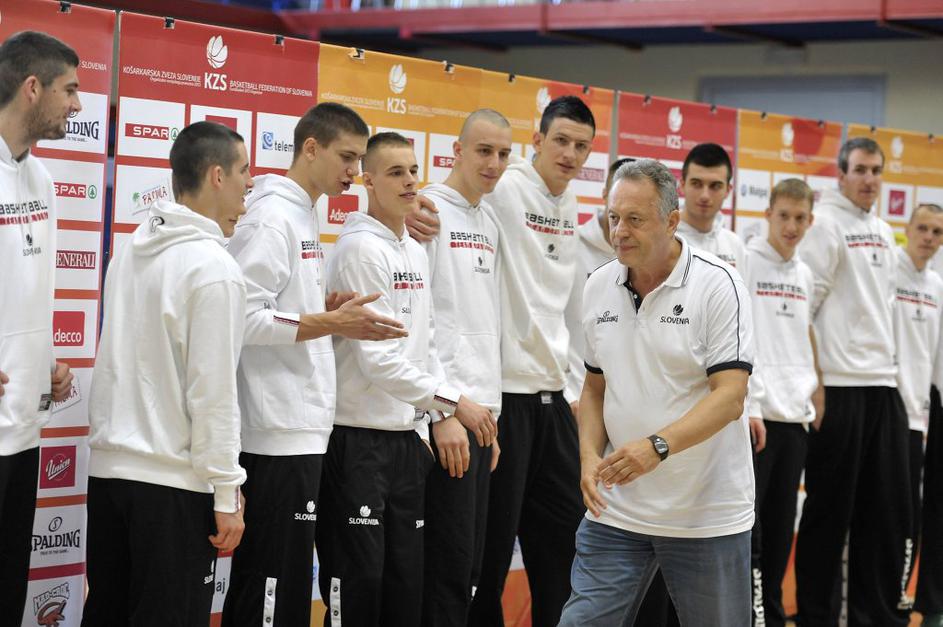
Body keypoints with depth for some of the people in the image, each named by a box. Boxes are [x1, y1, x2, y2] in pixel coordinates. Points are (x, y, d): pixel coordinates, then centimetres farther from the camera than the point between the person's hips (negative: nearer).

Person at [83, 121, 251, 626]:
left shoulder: (130, 252, 10)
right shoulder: (213, 267, -14)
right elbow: (213, 391, -16)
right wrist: (227, 493, -12)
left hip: (107, 468, 8)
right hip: (173, 483, -7)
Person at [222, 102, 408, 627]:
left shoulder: (305, 215, 16)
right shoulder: (271, 217, -13)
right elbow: (245, 319, -21)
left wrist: (331, 307, 5)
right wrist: (332, 323, -23)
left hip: (301, 426, 10)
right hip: (279, 431, -10)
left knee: (288, 579, 14)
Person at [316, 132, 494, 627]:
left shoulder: (415, 253, 13)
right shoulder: (360, 249, -12)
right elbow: (377, 358, -18)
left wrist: (420, 424, 10)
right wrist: (451, 401, -15)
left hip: (405, 440, 8)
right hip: (358, 440, -8)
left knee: (406, 583, 9)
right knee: (357, 583, -4)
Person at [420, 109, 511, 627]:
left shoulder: (489, 224, 17)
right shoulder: (429, 210, -9)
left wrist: (490, 412, 16)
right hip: (446, 415, -8)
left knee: (470, 560, 10)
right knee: (449, 561, -7)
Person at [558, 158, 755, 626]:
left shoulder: (718, 285, -11)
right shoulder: (598, 288, 6)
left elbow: (730, 395, -17)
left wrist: (657, 446, -30)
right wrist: (590, 455, -3)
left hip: (707, 514, -4)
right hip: (617, 510, 4)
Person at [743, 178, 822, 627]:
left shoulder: (804, 274, 15)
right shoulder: (743, 262, -5)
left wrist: (813, 399, 15)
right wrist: (745, 405, -15)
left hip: (795, 416, 6)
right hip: (755, 414, -6)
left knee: (781, 523, 9)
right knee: (747, 521, -5)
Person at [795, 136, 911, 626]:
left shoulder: (883, 233, 17)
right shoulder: (826, 224, -6)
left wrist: (890, 366, 16)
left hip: (883, 385, 7)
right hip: (838, 387, -7)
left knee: (889, 512, 7)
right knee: (830, 511, -1)